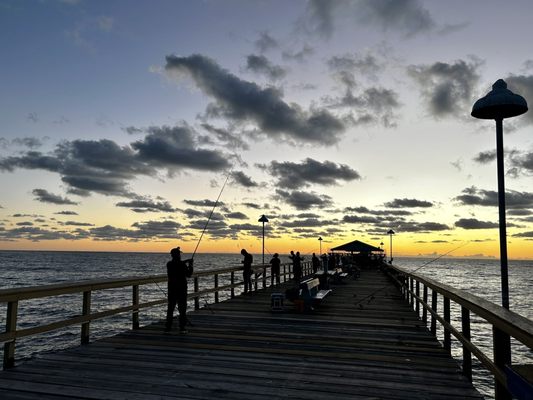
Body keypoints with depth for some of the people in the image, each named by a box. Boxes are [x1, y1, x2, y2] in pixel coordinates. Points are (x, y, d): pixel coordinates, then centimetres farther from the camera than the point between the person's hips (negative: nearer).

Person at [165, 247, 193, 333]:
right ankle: (182, 328, 2)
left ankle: (168, 327, 16)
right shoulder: (182, 265, -15)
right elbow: (188, 275, -5)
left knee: (170, 308, 13)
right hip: (181, 289, -5)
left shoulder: (169, 264, 1)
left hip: (171, 289, 5)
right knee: (182, 309, 2)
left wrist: (184, 262, 24)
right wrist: (190, 265, 4)